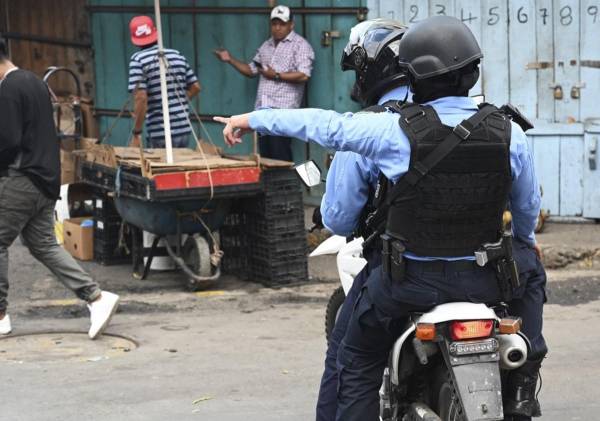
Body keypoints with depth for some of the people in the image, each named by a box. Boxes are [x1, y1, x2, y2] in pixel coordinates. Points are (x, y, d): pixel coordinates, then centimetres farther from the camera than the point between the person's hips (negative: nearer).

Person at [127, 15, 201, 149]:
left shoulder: (138, 60, -7)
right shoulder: (177, 55, 9)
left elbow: (141, 97, -16)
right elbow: (195, 87, 13)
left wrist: (137, 133, -12)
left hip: (160, 133, -5)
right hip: (184, 128, 5)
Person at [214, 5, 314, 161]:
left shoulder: (300, 45, -1)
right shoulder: (266, 46, 21)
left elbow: (303, 75, -13)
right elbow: (251, 70, 25)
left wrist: (276, 75, -11)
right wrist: (230, 60, 12)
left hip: (283, 109, -7)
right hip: (262, 109, 7)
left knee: (280, 156, -10)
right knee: (264, 155, 6)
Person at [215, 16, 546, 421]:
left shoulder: (396, 129, -13)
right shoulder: (508, 132, -6)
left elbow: (325, 125, -2)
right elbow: (528, 206, 6)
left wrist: (253, 119, 12)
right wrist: (526, 239, 29)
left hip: (411, 279, -1)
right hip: (484, 279, 2)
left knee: (358, 362, 18)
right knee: (530, 268, 32)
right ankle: (523, 385, 28)